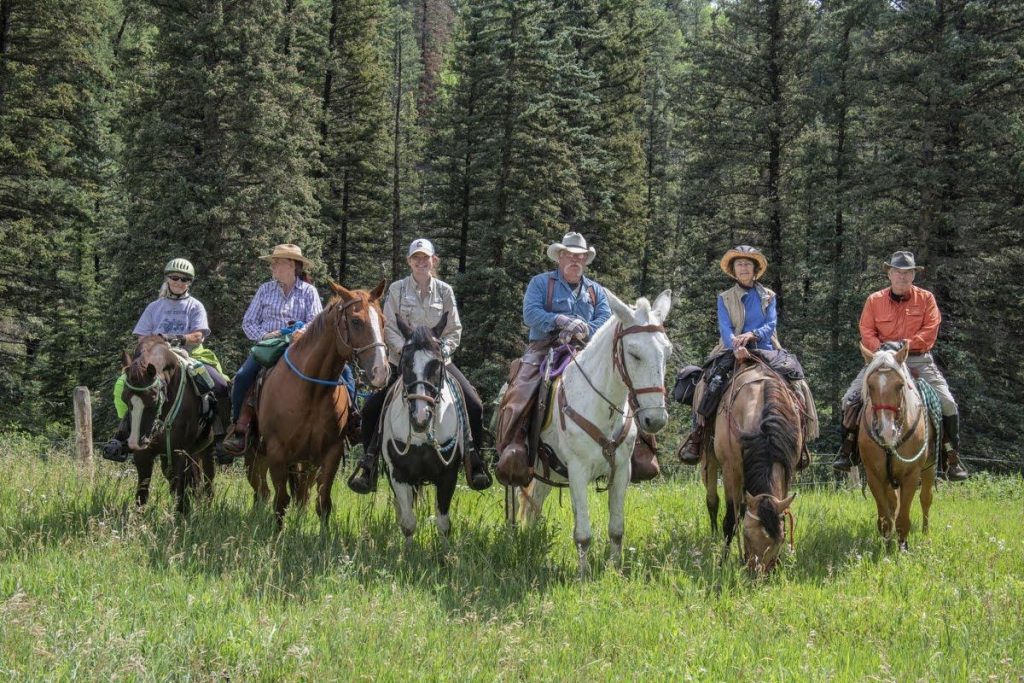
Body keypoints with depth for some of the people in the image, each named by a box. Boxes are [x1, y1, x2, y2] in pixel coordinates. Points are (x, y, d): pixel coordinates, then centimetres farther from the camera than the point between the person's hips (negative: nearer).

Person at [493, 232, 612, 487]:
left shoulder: (596, 291, 21)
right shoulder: (541, 283, 10)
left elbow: (606, 320, 6)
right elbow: (530, 314, -5)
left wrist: (584, 330, -14)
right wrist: (560, 321, -19)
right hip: (543, 348, -3)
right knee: (519, 395, -25)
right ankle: (511, 452, -27)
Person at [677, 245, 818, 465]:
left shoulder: (767, 296, 15)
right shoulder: (725, 298, 11)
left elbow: (771, 325, 1)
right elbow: (725, 329, -3)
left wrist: (752, 335, -20)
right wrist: (737, 347, -24)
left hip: (764, 349, 2)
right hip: (733, 351, -2)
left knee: (794, 377, -21)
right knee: (713, 381, -30)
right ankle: (697, 434, -25)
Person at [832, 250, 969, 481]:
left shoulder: (926, 298, 3)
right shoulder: (874, 300, 5)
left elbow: (929, 332, -6)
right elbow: (866, 332, 0)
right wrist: (881, 349, -19)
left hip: (918, 359, -1)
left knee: (947, 403, -15)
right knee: (850, 399, -14)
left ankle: (951, 459, -4)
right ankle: (846, 451, 0)